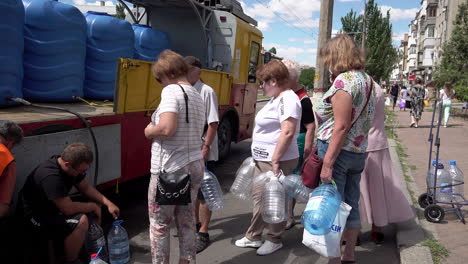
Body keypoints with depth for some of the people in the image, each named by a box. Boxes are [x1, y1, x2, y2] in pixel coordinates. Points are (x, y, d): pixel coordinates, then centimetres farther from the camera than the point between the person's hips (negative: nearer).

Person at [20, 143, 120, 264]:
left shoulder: (72, 167, -8)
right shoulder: (51, 176, -35)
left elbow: (86, 188, 3)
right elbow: (68, 208, -34)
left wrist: (108, 203, -8)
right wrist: (93, 207, -18)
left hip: (57, 205, 9)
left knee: (96, 203, 4)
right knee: (81, 221, -31)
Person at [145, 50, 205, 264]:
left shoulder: (172, 91, -14)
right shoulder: (197, 96, 11)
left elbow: (166, 129, -27)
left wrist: (149, 131, -7)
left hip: (170, 169, -8)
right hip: (195, 165, 8)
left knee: (159, 225, 8)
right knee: (187, 223, 18)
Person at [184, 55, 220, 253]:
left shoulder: (206, 92, -13)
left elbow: (213, 124, -15)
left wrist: (206, 147, -21)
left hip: (202, 151, -7)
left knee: (203, 192, 1)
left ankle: (203, 233, 12)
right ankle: (195, 223, 36)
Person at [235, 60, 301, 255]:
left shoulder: (287, 100, -18)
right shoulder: (277, 99, 14)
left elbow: (287, 133, -26)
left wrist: (275, 160, -25)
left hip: (277, 161, -10)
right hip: (263, 159, 10)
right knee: (258, 197, 16)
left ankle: (275, 240, 20)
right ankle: (254, 237, 28)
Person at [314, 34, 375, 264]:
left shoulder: (344, 80, -16)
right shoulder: (366, 79, 12)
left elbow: (341, 126, -21)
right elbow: (364, 119, 15)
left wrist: (327, 163, -20)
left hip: (339, 150, -9)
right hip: (359, 151, 9)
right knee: (351, 205, 16)